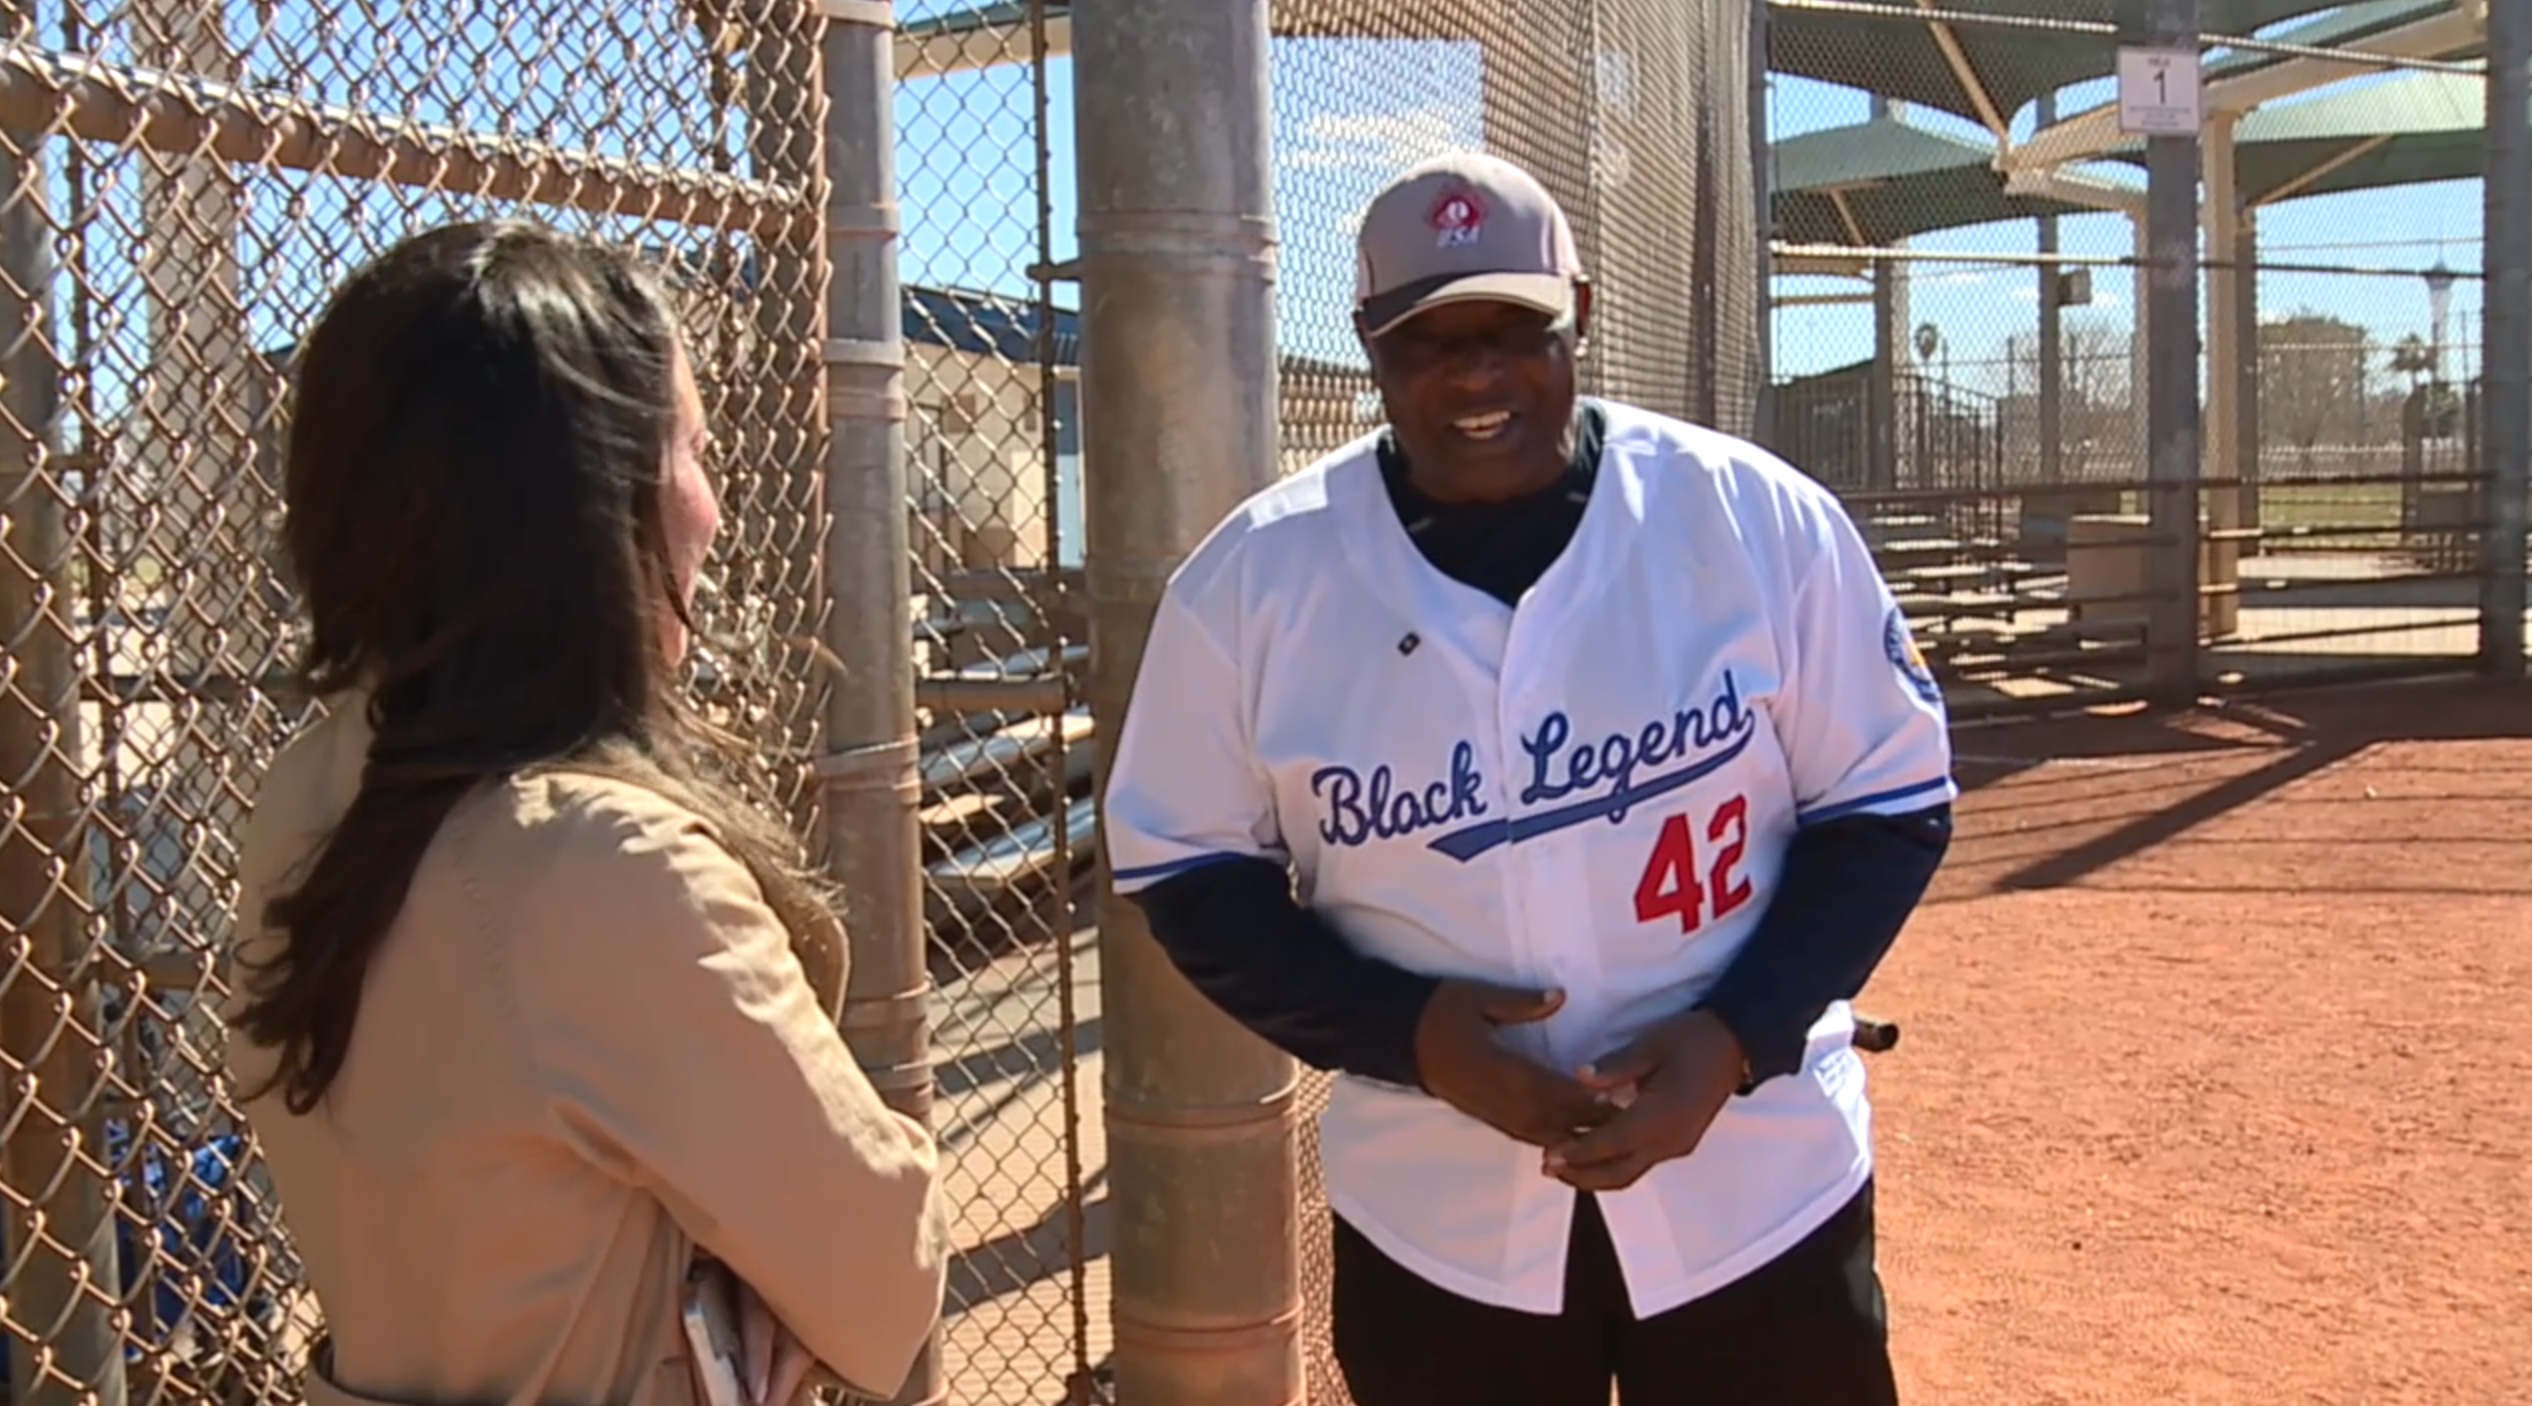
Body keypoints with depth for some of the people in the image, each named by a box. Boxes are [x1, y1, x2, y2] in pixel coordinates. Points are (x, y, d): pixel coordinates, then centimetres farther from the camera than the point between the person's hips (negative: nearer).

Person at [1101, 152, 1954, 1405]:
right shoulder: (1255, 574, -7)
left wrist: (1737, 1038, -15)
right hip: (1431, 1220, 1)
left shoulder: (1757, 518, -7)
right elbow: (1183, 867, -1)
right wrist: (1405, 1031, -15)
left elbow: (1889, 806, -1)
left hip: (1760, 1188, 0)